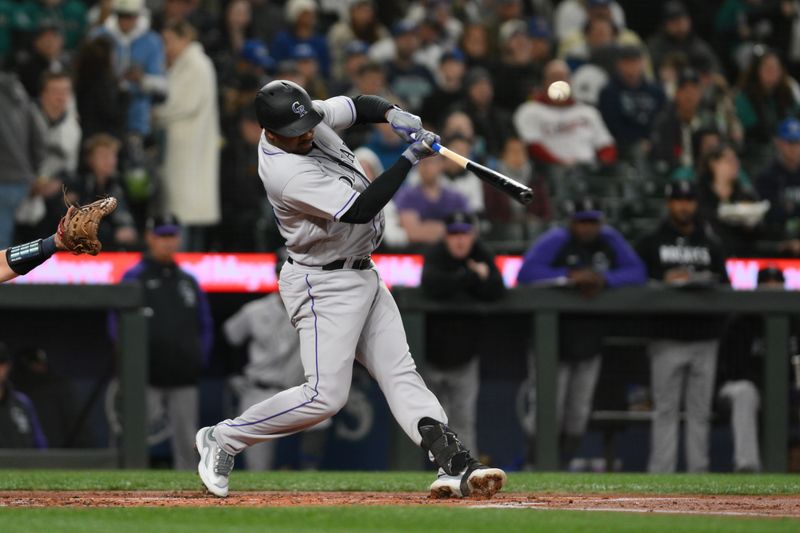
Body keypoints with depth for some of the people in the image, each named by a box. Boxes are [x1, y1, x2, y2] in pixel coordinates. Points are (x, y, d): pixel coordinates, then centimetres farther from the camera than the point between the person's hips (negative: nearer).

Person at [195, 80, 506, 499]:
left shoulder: (311, 116, -3)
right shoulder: (286, 173, -29)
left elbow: (360, 106, 14)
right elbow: (361, 209, -30)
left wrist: (392, 114, -9)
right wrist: (410, 158, -26)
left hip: (362, 275, 9)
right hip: (324, 286, -9)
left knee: (401, 375, 1)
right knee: (325, 396, -12)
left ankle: (454, 465, -7)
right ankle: (223, 439, 3)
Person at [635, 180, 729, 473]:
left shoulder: (711, 245, 17)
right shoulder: (651, 243, 8)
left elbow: (724, 284, 12)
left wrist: (708, 282, -9)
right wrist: (664, 280, -16)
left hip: (705, 339, 3)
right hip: (667, 339, -3)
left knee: (700, 410, 3)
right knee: (666, 410, -5)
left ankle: (698, 474, 5)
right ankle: (660, 474, -5)